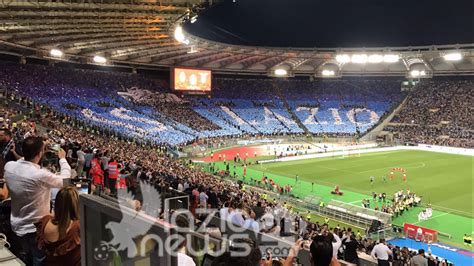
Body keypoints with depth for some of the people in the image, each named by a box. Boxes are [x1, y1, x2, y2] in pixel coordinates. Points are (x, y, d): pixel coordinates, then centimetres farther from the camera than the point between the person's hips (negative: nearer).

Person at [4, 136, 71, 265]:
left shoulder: (9, 166, -16)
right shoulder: (41, 175, -33)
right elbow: (65, 180, -14)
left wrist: (41, 147, 7)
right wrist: (62, 159, -1)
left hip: (17, 224, 6)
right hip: (36, 227, -6)